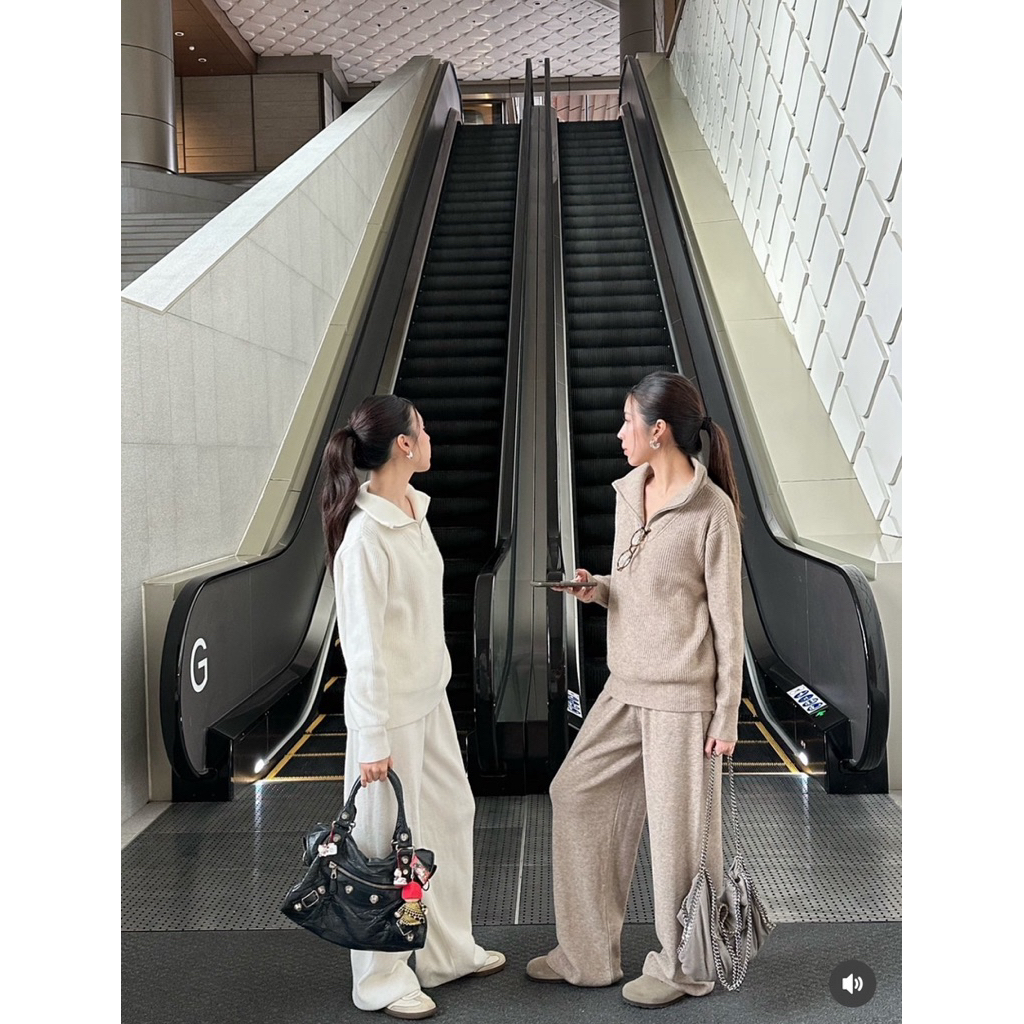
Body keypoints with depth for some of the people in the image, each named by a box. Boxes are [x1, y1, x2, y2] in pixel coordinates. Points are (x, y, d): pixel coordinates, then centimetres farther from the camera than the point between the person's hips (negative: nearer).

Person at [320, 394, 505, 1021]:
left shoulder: (415, 510, 4)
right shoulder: (365, 534, -22)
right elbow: (363, 646, -20)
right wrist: (372, 740, -17)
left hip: (431, 697, 9)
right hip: (391, 708, -9)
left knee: (453, 813, 19)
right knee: (392, 839, 7)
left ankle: (448, 951, 38)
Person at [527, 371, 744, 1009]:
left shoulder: (712, 510, -14)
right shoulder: (628, 493, 7)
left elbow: (728, 620, -11)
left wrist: (727, 717, -10)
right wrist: (596, 589, -4)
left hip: (683, 697, -8)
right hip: (627, 687, 8)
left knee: (679, 832, 6)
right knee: (577, 794, 11)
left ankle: (683, 968, 31)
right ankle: (590, 954, 28)